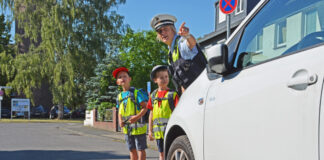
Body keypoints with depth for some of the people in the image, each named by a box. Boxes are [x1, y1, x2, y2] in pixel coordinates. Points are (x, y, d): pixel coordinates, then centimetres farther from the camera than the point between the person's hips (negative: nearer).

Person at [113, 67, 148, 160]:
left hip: (138, 126, -6)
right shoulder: (119, 96, 12)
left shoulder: (136, 93, -7)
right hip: (126, 127, 6)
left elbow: (145, 107, -11)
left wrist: (137, 117, -24)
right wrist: (120, 121, -1)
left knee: (140, 149, -1)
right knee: (132, 150, 13)